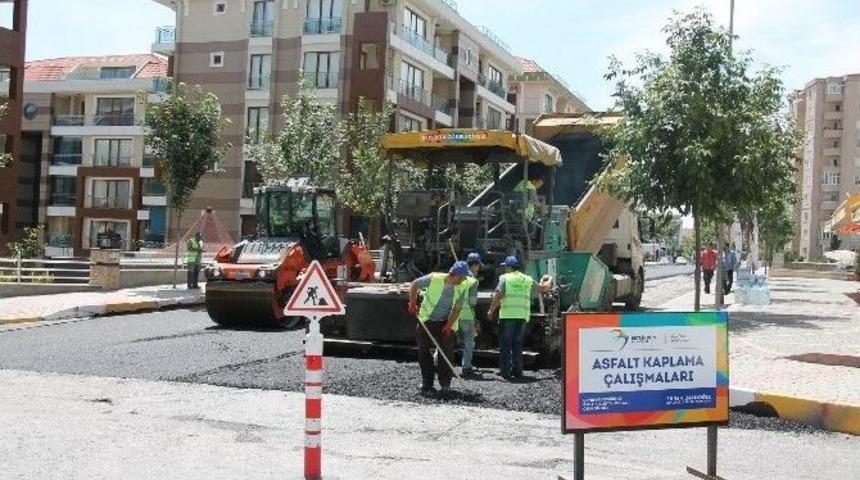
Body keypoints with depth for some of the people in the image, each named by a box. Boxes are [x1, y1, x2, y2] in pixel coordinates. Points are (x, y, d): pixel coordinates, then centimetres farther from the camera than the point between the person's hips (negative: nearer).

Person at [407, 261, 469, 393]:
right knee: (424, 352, 0)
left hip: (446, 323, 1)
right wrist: (412, 303, -10)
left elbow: (457, 309, -7)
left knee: (447, 352, -4)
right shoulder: (434, 279, -17)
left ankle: (445, 383, 7)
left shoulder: (460, 290, -10)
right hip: (426, 320, -1)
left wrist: (449, 324, -20)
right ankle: (427, 384, 10)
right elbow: (414, 285, -4)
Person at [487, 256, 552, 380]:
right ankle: (517, 371, 14)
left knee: (505, 345, 2)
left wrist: (491, 310, -2)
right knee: (518, 344, 14)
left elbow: (498, 295, -9)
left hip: (507, 315, -4)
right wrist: (549, 280, 44)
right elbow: (543, 288, 23)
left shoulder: (505, 278, 0)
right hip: (523, 316, 4)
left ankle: (505, 372, 0)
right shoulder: (528, 280, 14)